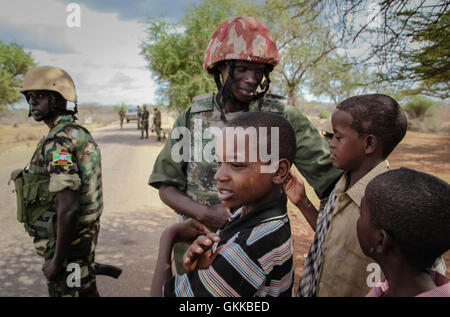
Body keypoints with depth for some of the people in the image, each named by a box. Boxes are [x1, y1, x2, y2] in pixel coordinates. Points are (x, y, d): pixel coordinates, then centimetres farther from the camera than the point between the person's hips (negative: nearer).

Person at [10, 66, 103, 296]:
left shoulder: (57, 142, -23)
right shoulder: (81, 134, 7)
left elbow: (68, 208, -28)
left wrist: (56, 261, -19)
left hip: (65, 241, -9)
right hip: (85, 235, 9)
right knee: (87, 290, 23)